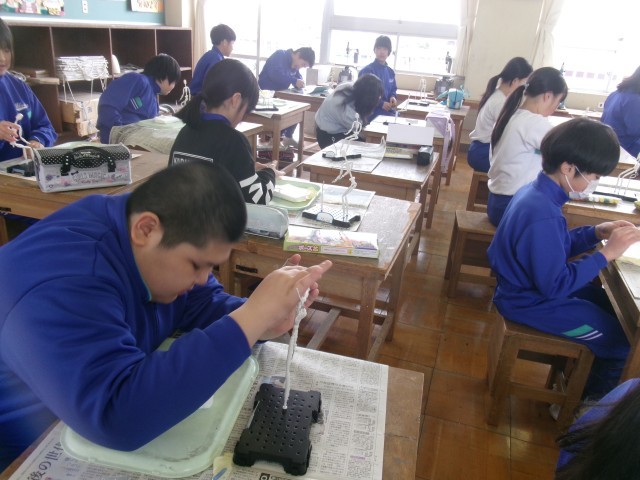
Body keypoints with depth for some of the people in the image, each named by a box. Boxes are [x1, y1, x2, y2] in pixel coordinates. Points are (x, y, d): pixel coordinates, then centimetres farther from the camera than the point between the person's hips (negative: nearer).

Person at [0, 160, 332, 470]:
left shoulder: (170, 230, -11)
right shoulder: (64, 285, -36)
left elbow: (202, 306, -4)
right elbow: (115, 416, -46)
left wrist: (261, 323, -24)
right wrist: (250, 319, -45)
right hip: (28, 455, -5)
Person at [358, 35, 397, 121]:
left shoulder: (390, 72, 14)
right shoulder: (367, 70, -8)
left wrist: (393, 97, 1)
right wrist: (381, 103, -20)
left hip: (387, 112, 6)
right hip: (371, 114, -6)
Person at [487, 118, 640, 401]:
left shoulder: (536, 191, -2)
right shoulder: (543, 216, -33)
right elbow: (555, 286, -29)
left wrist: (596, 233, -4)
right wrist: (606, 253, -24)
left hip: (528, 286, 10)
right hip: (532, 303, -10)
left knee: (611, 305, 25)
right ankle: (590, 399, 29)